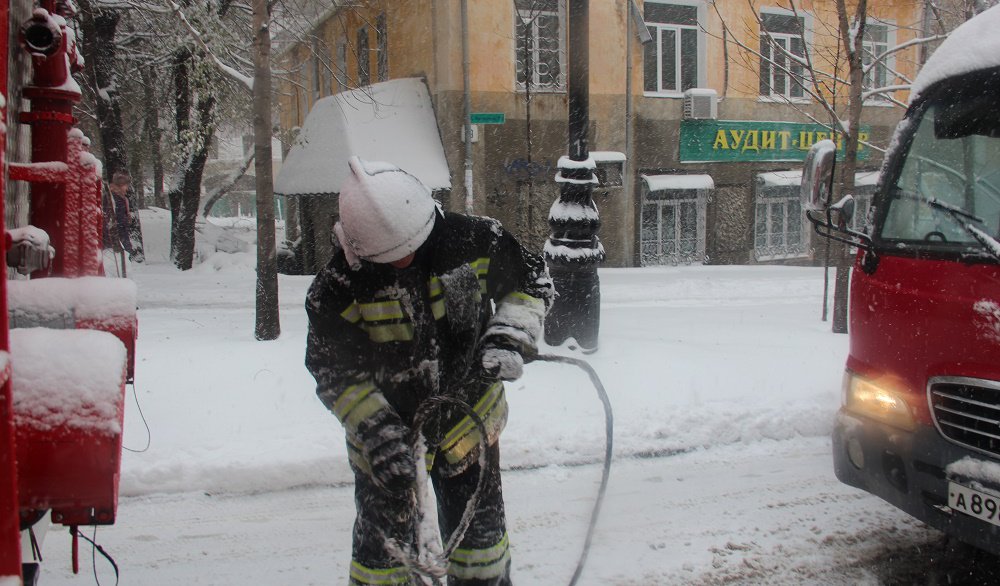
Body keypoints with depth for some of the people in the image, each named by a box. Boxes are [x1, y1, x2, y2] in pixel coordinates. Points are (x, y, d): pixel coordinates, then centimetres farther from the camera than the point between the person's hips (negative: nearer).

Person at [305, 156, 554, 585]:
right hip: (388, 427, -1)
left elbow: (532, 283, -3)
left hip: (470, 420, 2)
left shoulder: (474, 241, -19)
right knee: (385, 542, 7)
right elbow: (335, 373, -14)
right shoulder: (337, 289, -22)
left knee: (478, 528, 17)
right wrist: (378, 432, -24)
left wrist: (508, 338, -18)